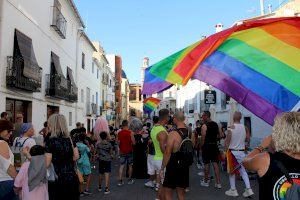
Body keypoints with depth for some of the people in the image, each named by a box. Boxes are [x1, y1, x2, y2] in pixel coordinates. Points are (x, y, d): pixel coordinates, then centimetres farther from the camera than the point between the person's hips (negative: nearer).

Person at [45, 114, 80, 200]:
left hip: (57, 180, -5)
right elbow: (76, 156, 7)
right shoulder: (70, 139, 4)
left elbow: (46, 163, -12)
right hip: (72, 178, 5)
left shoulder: (50, 141, -12)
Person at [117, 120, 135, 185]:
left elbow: (118, 143, 5)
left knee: (121, 166, 5)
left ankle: (120, 181, 1)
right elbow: (134, 143, -12)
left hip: (122, 152, 2)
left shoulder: (119, 133, -3)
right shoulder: (130, 133, -13)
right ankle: (130, 180, 22)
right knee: (130, 166, 12)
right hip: (129, 151, -2)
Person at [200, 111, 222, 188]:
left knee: (207, 164, 5)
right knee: (215, 164, 6)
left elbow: (203, 138, -14)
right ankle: (218, 183, 4)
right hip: (214, 146, 6)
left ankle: (205, 181, 18)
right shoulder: (216, 124, 7)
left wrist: (201, 146, -4)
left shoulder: (204, 126, -13)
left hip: (207, 146, -6)